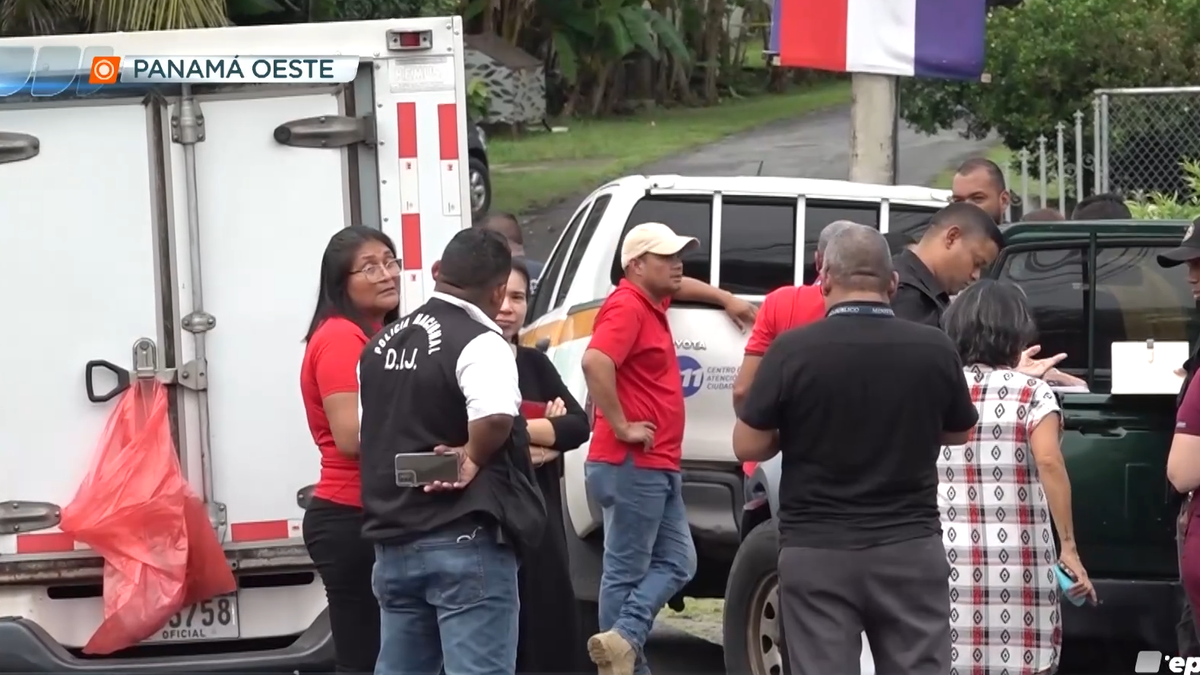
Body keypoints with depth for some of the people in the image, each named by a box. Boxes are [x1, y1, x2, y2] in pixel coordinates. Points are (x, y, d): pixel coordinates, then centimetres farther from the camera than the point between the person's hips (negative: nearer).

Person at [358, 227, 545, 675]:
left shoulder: (382, 343, 14)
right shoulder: (479, 342, -13)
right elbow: (496, 417, -31)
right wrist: (473, 458, -14)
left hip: (394, 539, 8)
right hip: (464, 540, -7)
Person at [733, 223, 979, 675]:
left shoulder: (792, 350, -11)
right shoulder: (934, 350, -4)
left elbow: (748, 446, -5)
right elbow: (960, 433, 12)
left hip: (817, 553, -2)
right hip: (911, 548, 2)